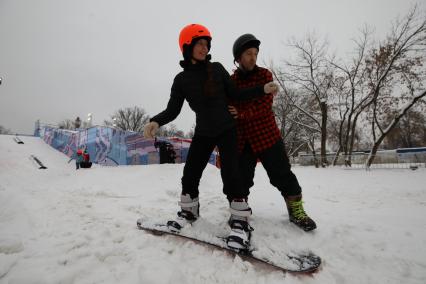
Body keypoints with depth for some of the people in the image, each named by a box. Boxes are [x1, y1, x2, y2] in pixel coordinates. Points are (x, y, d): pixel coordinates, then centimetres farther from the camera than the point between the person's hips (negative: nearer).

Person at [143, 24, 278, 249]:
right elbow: (173, 110, -6)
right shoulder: (182, 79, -2)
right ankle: (188, 212, 29)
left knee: (230, 173, -15)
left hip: (227, 129, -1)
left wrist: (262, 89, -7)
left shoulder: (217, 68, -1)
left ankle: (240, 221, 1)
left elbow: (234, 94, 2)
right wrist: (156, 121, -25)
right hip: (203, 133, 2)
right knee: (190, 174, 3)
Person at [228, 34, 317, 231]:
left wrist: (242, 113, -23)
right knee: (241, 178, 8)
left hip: (266, 135, -1)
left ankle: (296, 211, 20)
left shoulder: (264, 75, 1)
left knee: (282, 175, 1)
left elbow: (265, 105, -10)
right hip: (242, 139, 2)